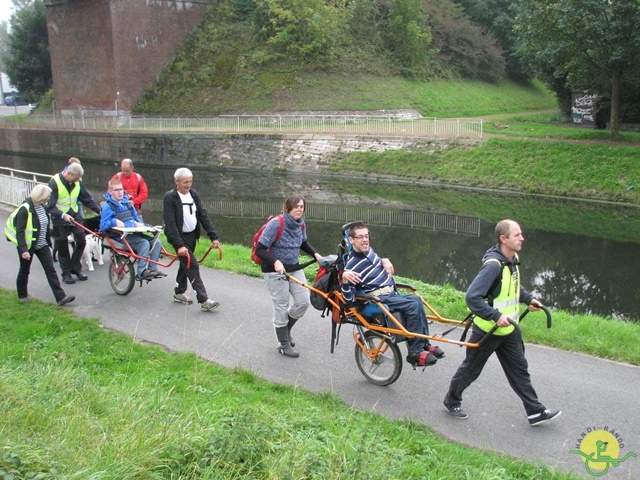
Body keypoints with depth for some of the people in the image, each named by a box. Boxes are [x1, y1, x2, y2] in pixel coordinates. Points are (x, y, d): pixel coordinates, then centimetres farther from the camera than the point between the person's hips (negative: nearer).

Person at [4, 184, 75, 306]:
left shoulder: (43, 207, 2)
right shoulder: (25, 209, -21)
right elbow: (20, 231, -22)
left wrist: (48, 240, 22)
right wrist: (23, 250, -28)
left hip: (42, 245, 6)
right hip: (28, 246, -6)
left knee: (50, 269, -1)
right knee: (25, 270, 13)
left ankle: (60, 297, -5)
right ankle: (22, 295, 33)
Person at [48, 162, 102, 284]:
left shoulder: (77, 182, -1)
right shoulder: (54, 183, -18)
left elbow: (87, 199, 4)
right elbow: (50, 206, -20)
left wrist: (100, 210, -6)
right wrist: (63, 215, -35)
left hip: (74, 216, 5)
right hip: (60, 219, -5)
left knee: (81, 241, -1)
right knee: (63, 247, 4)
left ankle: (76, 268, 15)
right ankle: (66, 273, 14)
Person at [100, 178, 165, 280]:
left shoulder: (128, 203, 20)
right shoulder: (108, 206, 0)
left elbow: (136, 218, 29)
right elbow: (102, 226, -5)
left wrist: (140, 224, 6)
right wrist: (115, 221, -22)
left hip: (134, 233, 7)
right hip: (121, 236, -7)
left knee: (157, 242, -14)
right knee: (144, 243, -31)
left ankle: (153, 269, -13)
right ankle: (141, 272, -27)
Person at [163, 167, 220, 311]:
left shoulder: (193, 194, 4)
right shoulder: (170, 197, -16)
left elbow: (203, 216, 4)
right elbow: (170, 223, -21)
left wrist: (213, 236, -3)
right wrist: (179, 245, -29)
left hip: (192, 235, 7)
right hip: (180, 237, -7)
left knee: (186, 264, 17)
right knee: (192, 266, -12)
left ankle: (179, 293, 34)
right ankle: (204, 300, -13)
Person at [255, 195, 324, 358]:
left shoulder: (300, 224, -1)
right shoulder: (276, 223, -21)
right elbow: (260, 249, -23)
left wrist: (316, 254, 3)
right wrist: (276, 262, -37)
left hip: (294, 268, 7)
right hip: (275, 270, -7)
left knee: (304, 301, 3)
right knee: (281, 306, -1)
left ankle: (285, 329, 28)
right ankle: (284, 344, 15)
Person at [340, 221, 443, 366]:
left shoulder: (369, 251, 9)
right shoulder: (351, 265, -15)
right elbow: (349, 300, -19)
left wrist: (385, 261, 9)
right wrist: (344, 280, -36)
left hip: (392, 294, 8)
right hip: (379, 300, -8)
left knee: (416, 299, -16)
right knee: (413, 305, -24)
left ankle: (424, 344, -8)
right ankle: (415, 352, -18)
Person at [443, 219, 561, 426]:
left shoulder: (513, 259, 3)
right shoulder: (493, 265, -27)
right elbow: (472, 297, -32)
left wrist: (528, 298, 11)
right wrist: (496, 316, -33)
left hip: (509, 329, 8)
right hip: (487, 330, -8)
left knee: (519, 370, 15)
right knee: (470, 369, 10)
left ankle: (535, 411, 26)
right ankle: (452, 401, 30)